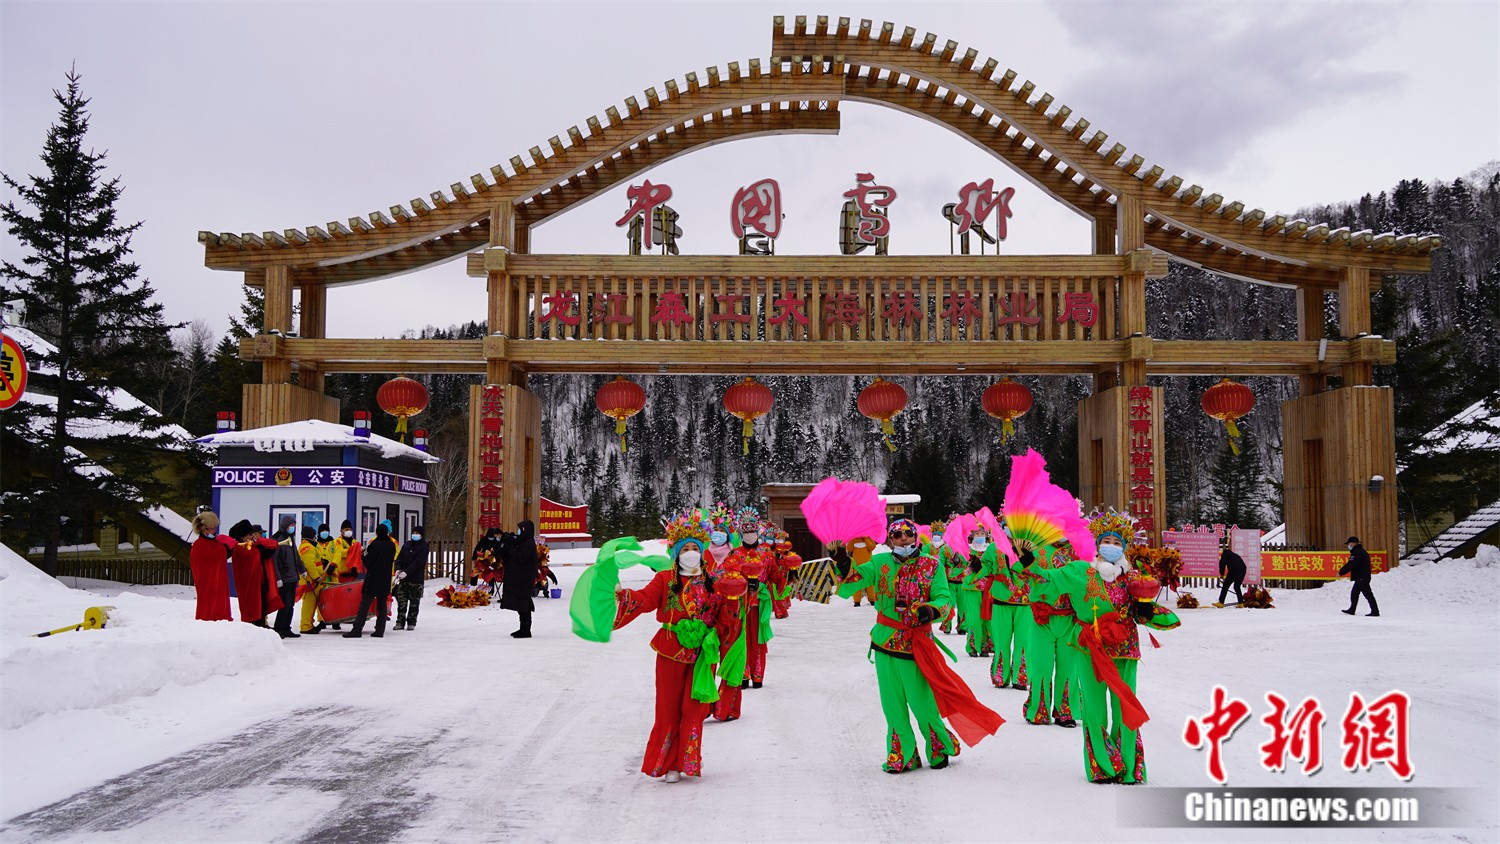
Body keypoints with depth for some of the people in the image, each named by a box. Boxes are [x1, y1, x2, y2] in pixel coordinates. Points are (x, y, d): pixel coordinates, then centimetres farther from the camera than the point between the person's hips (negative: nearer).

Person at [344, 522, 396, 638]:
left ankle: (357, 629, -10)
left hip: (372, 578, -5)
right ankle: (380, 630, 6)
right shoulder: (392, 545, 5)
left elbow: (367, 562, -8)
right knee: (382, 604, 8)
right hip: (386, 580, 5)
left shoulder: (375, 544, -11)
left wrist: (364, 554, 10)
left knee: (365, 603, -5)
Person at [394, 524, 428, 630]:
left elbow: (418, 562, -14)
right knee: (401, 600, 2)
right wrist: (398, 569, -10)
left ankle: (411, 622, 9)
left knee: (414, 602, 2)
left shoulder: (423, 547, -4)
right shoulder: (407, 545, 13)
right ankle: (400, 622, 5)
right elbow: (399, 558, 8)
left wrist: (406, 572, -22)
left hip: (416, 579, -5)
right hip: (403, 578, 5)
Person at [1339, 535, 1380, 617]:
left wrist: (1341, 572, -12)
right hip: (1360, 578, 11)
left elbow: (1350, 565, -21)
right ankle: (1351, 610, 25)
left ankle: (1375, 612, -9)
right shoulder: (1362, 551, 17)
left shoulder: (1357, 553, -17)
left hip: (1361, 578, -11)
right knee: (1354, 593, 18)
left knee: (1368, 594, -9)